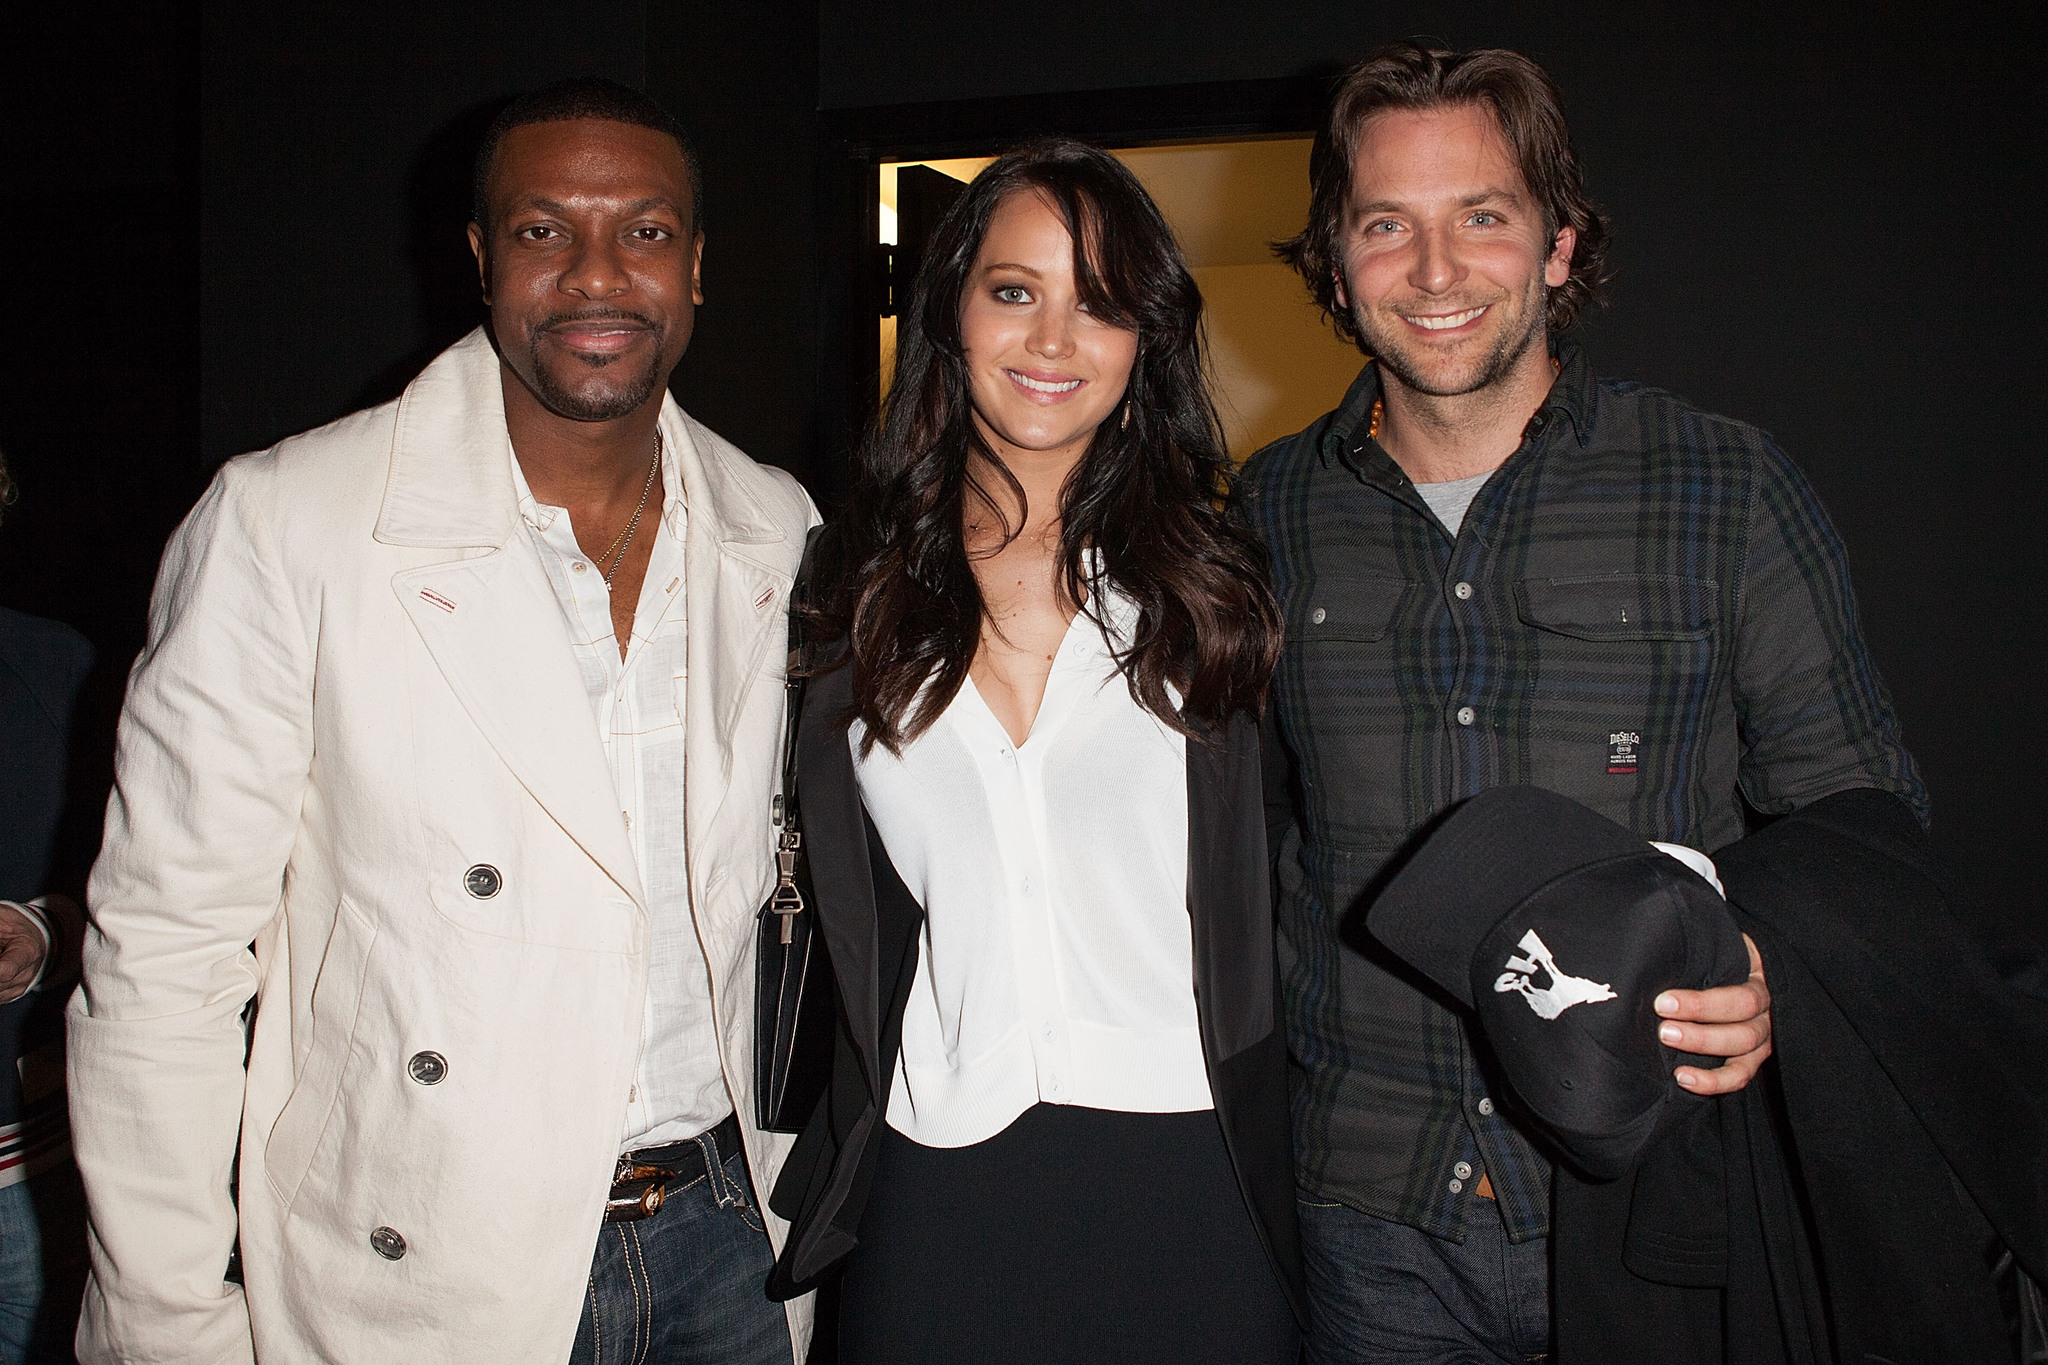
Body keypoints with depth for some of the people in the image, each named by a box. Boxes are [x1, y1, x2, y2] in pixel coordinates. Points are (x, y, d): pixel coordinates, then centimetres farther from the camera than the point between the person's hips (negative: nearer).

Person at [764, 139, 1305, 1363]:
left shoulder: (1209, 583, 0)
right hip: (933, 1197, 1)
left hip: (1189, 1182, 0)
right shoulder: (853, 589, 3)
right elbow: (828, 913, 11)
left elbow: (1279, 894, 3)